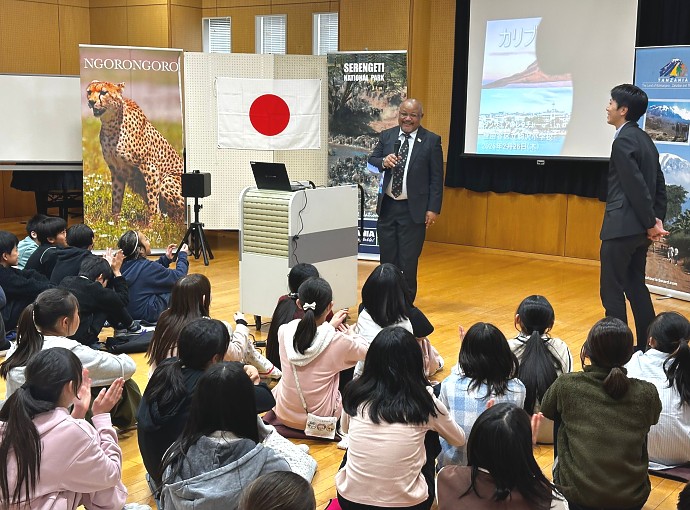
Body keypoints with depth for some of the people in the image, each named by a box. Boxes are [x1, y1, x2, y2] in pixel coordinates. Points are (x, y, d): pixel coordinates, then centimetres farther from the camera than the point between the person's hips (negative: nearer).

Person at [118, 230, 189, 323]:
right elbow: (179, 277, -16)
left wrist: (166, 258, 7)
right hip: (146, 314, -8)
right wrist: (183, 256, -1)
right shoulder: (147, 266, -25)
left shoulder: (124, 264, -3)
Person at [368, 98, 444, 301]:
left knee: (408, 260, 0)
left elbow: (436, 178, -4)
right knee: (387, 257, 11)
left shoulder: (431, 140, -3)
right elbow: (371, 161, 5)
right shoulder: (386, 136, 8)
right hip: (387, 206, 4)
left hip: (413, 209, -4)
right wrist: (383, 162, -18)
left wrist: (433, 209, -9)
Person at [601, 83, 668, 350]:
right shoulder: (644, 138, 14)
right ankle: (648, 347, 20)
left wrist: (650, 223, -11)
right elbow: (658, 183, 15)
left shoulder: (623, 140, -15)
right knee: (636, 286, 15)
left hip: (622, 227, -9)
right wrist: (657, 218, 11)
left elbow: (636, 186, -18)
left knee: (612, 290, -2)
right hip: (639, 227, 9)